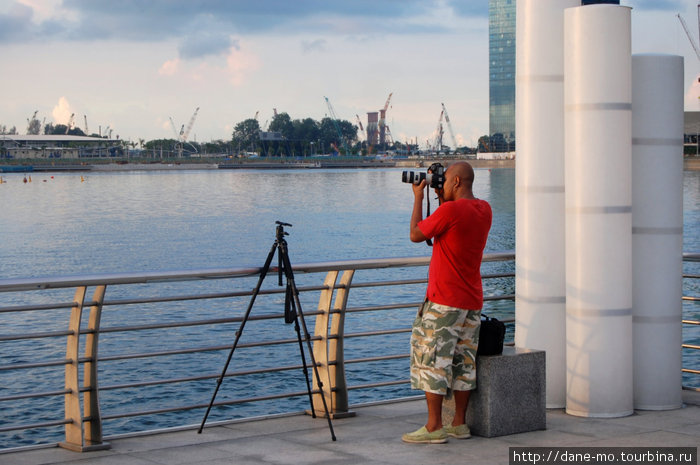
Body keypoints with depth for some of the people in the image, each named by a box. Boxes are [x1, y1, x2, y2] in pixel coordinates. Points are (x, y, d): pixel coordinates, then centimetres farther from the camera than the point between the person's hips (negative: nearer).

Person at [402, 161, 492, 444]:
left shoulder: (450, 210, -17)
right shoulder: (485, 209, 8)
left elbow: (416, 234, -5)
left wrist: (418, 198, 5)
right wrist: (442, 197, 18)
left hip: (443, 301, -8)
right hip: (472, 302, 8)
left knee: (432, 360, -3)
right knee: (464, 361, 11)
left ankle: (434, 427, -3)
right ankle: (459, 424, 15)